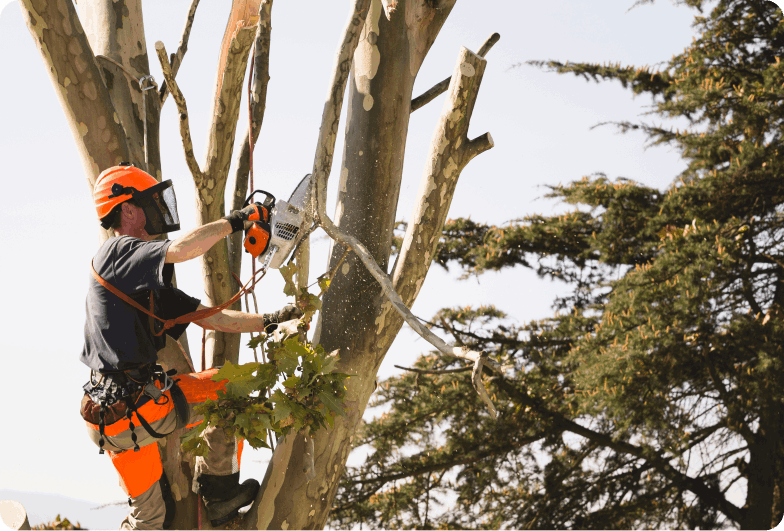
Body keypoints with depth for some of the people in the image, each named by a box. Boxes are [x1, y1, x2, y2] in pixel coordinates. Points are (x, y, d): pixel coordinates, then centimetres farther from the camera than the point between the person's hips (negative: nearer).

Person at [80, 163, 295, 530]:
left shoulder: (149, 287, 20)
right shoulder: (116, 252, -10)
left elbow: (208, 318, 20)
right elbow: (181, 249, -29)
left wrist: (267, 321, 12)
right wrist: (232, 222, -14)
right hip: (131, 410, -9)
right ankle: (218, 491, 13)